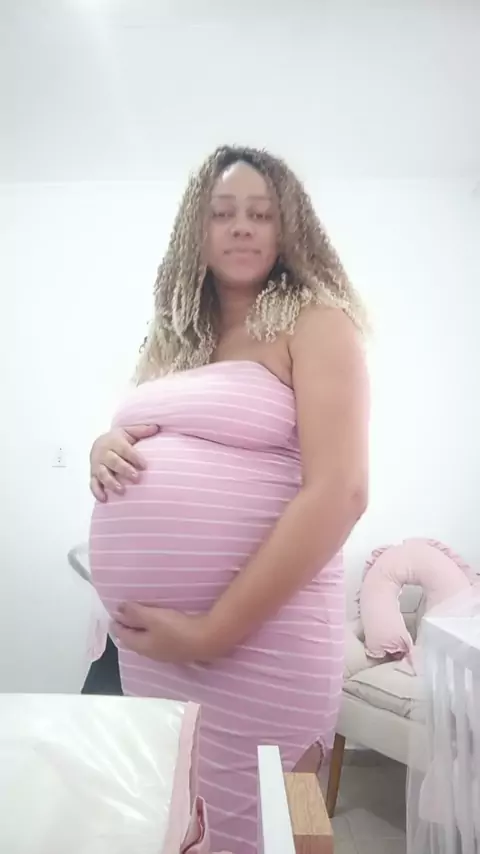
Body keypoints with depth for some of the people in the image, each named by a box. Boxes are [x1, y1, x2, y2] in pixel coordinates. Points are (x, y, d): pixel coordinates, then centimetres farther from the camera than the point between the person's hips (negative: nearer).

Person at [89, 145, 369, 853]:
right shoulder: (173, 335, 13)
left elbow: (338, 493, -17)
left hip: (258, 636, -6)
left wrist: (213, 632, -19)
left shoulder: (314, 322, -5)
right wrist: (105, 446, -3)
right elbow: (136, 447, 22)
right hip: (142, 635, 6)